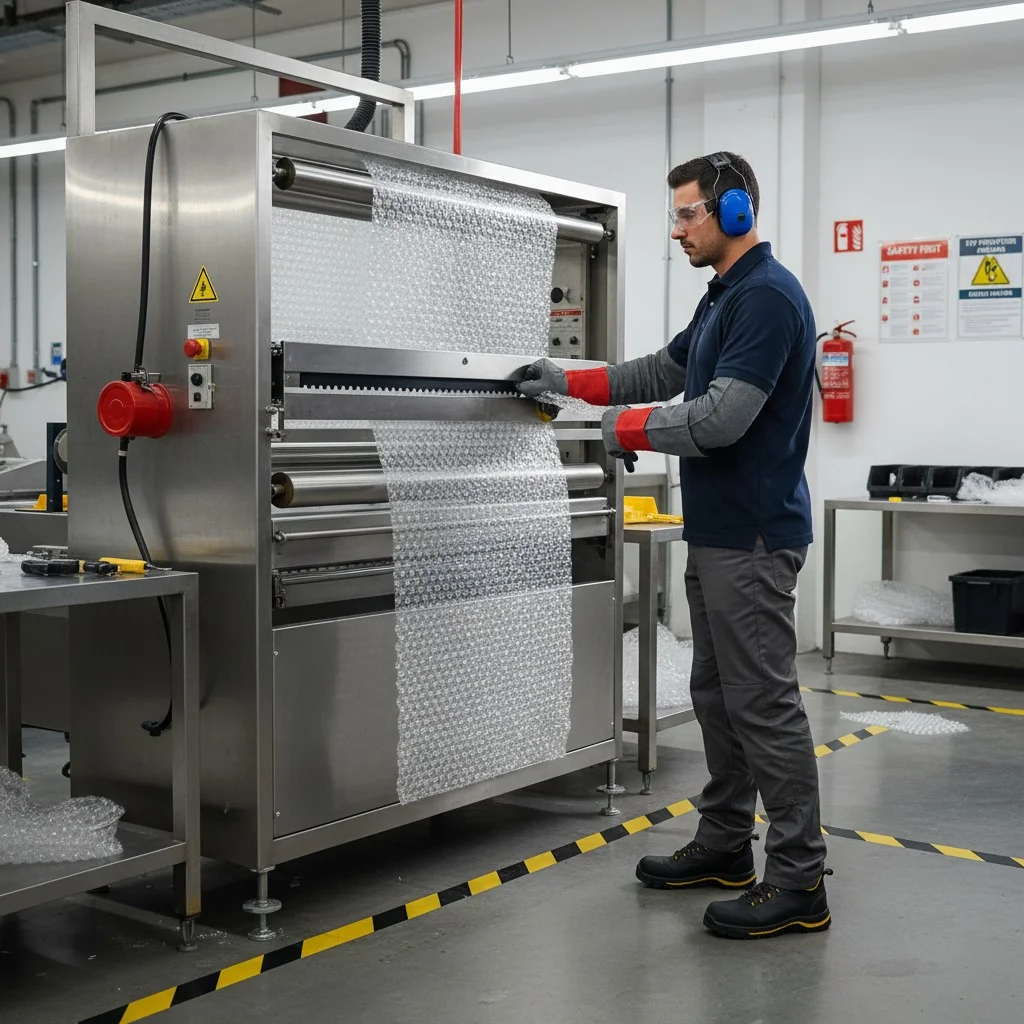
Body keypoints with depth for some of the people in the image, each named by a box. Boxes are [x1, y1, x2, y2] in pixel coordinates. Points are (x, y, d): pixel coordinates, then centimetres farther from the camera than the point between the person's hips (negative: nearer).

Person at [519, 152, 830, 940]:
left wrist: (629, 427, -10)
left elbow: (721, 417, -23)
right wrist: (568, 382, 19)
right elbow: (663, 371, 26)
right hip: (716, 530, 10)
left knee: (765, 704, -7)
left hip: (753, 536, -10)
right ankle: (725, 845, 27)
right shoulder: (724, 297, 16)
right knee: (718, 696, 15)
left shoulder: (768, 297, -16)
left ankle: (799, 883, 0)